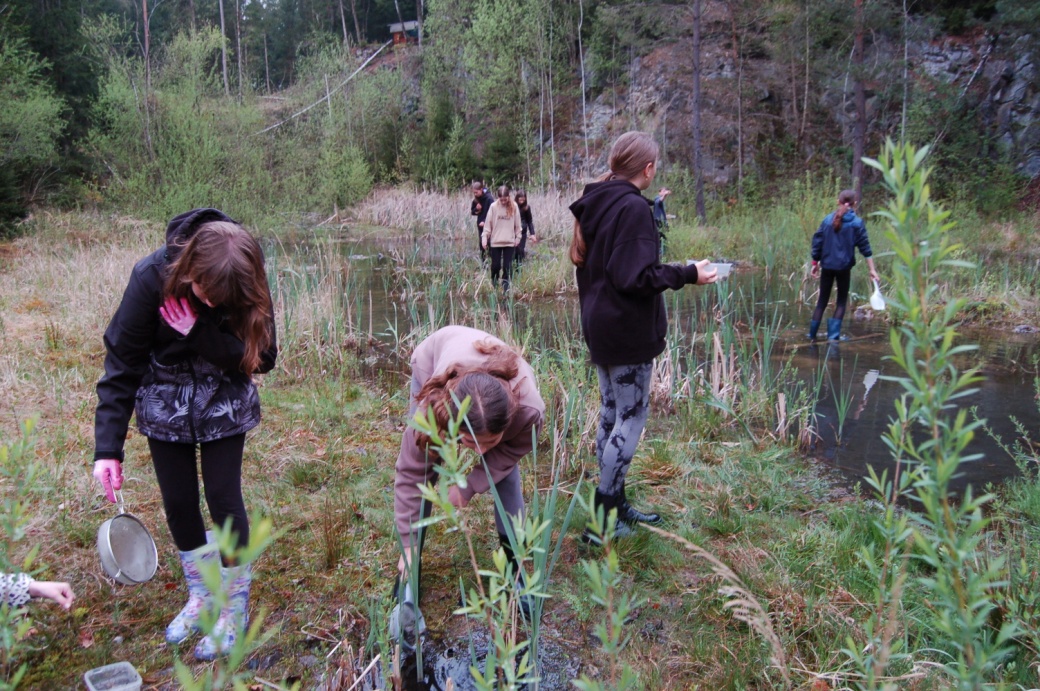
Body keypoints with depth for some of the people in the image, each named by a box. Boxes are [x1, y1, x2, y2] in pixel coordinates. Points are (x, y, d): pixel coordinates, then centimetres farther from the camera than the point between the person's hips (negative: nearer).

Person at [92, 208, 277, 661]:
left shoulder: (247, 285, -23)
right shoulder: (152, 277, -25)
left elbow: (262, 357, -19)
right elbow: (121, 363, -19)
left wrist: (199, 331, -33)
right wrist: (108, 448, -22)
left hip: (223, 404, -1)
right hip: (164, 401, 1)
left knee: (224, 499, 0)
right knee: (178, 502, 7)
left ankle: (235, 610, 19)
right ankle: (200, 597, 31)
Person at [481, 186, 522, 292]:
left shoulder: (514, 206, -3)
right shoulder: (493, 206, -6)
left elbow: (517, 223, 4)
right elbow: (488, 223, -3)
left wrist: (518, 237, 6)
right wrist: (484, 237, -7)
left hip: (509, 242, 0)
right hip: (495, 241, 0)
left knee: (507, 265, 0)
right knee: (495, 265, 5)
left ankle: (506, 286, 9)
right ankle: (494, 283, 30)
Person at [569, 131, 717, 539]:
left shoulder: (594, 203, 10)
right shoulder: (633, 207, -18)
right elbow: (636, 276, -23)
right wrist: (688, 275, -14)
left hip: (600, 326, 9)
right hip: (628, 330, -9)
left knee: (611, 413, 15)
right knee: (632, 416, -1)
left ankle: (614, 506, 25)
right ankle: (603, 516, 3)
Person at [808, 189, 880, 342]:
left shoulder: (828, 219, 2)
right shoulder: (857, 223, -4)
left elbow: (817, 242, 3)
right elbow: (865, 247, -6)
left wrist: (815, 263, 12)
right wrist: (872, 269, -4)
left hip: (827, 266, 2)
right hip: (844, 267, -2)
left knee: (822, 300, 12)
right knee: (841, 300, 12)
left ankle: (812, 333, 14)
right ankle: (834, 334, 6)